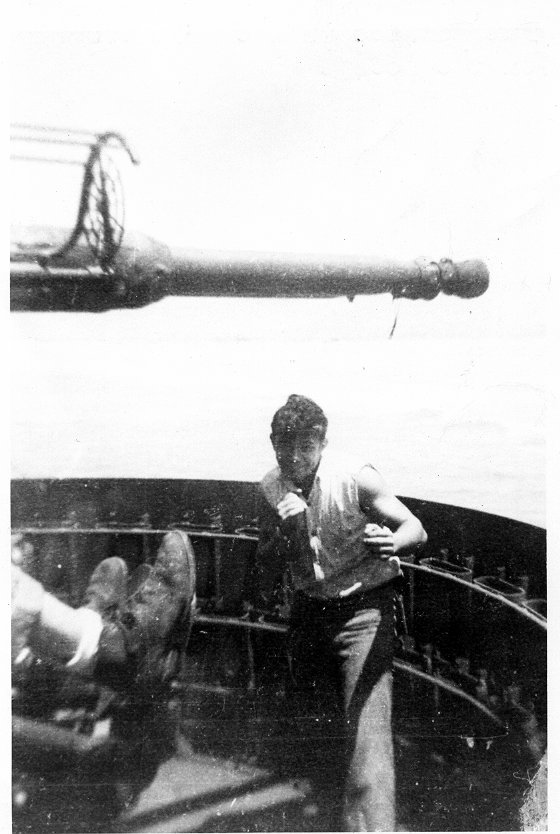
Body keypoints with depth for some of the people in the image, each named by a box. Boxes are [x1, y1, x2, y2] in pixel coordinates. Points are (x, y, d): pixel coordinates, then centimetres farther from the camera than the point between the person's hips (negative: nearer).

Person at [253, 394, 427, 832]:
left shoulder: (357, 478, -20)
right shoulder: (272, 489, -6)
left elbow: (416, 528, -15)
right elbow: (266, 564, -3)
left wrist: (392, 543, -39)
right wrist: (284, 530, -24)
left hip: (363, 607, -5)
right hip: (309, 608, 6)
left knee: (366, 718, -16)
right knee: (311, 694, 26)